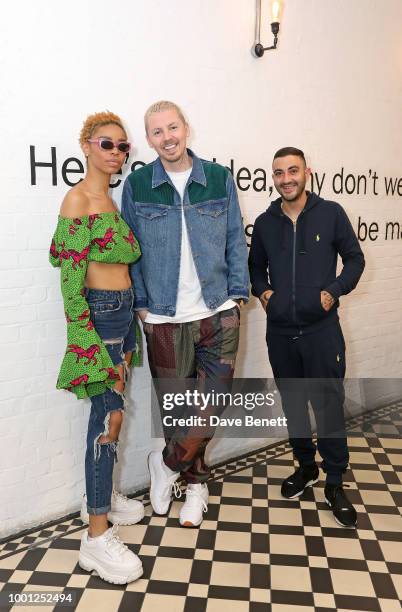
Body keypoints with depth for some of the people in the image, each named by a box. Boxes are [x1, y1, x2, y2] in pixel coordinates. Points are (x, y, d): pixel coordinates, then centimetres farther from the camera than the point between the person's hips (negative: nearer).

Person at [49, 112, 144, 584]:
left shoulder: (112, 197, 14)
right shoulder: (78, 199, -12)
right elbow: (70, 278, -16)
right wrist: (90, 342, -18)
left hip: (123, 311, 8)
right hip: (97, 313, -8)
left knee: (109, 411, 16)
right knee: (110, 416, -7)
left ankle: (100, 496, 34)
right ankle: (97, 537, 5)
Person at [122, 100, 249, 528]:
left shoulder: (219, 179, 4)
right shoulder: (136, 185, 2)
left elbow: (235, 240, 7)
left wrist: (237, 293, 0)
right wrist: (141, 302, -3)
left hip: (218, 312, 1)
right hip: (164, 317, -1)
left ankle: (168, 462, 30)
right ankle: (195, 481, 33)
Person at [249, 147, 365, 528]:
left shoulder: (330, 214, -2)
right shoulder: (265, 223, 6)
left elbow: (355, 259, 4)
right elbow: (256, 266, 19)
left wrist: (334, 290, -10)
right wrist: (261, 290, 1)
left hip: (321, 329, -3)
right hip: (279, 331, 3)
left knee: (329, 404, 1)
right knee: (292, 403, 14)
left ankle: (334, 483, 19)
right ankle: (306, 466, 35)